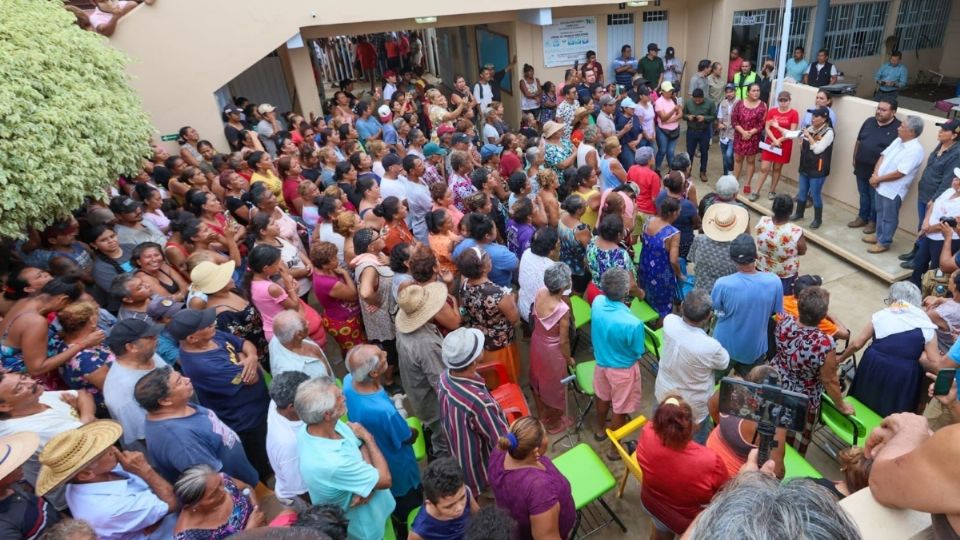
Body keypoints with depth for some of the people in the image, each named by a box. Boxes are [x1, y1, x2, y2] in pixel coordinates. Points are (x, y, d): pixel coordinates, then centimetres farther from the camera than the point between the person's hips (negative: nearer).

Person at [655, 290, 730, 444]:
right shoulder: (710, 346, -38)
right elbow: (724, 363, -11)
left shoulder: (669, 321, -27)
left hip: (664, 393, 4)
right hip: (693, 405, -4)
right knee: (697, 444, 27)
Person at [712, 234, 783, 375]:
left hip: (725, 346, -1)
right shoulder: (774, 281, -24)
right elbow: (777, 312, -6)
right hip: (755, 348, 2)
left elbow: (716, 311, -10)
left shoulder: (722, 284, -31)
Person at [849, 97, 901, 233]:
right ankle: (862, 217, 34)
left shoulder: (898, 128, -14)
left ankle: (873, 221, 24)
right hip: (861, 167, 5)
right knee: (863, 195, 19)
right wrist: (854, 159, 14)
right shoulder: (869, 121, 3)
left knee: (875, 198, 9)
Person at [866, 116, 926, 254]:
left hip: (893, 190, -8)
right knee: (880, 212, 22)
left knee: (889, 218, 7)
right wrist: (875, 174, -9)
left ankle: (884, 243, 20)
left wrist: (878, 179, -16)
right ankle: (879, 235, 39)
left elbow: (898, 173, -25)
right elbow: (883, 156, 6)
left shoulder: (915, 150, -23)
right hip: (882, 185, 8)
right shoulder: (898, 141, 3)